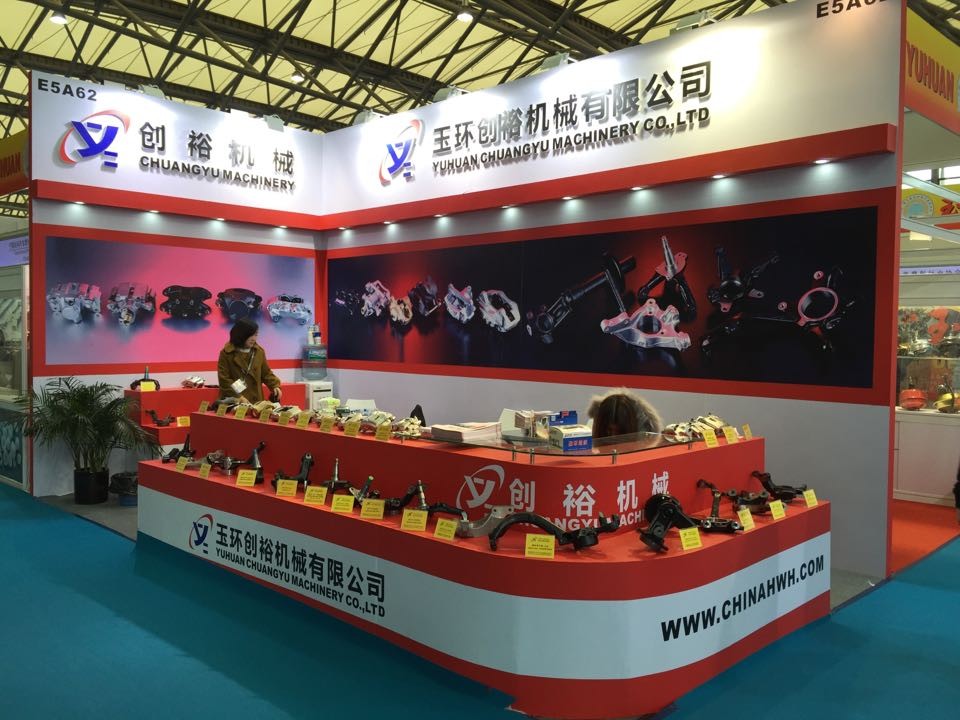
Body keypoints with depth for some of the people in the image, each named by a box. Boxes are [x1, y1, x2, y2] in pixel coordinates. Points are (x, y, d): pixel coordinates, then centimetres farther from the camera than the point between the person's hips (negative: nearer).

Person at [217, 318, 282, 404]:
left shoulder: (259, 351, 7)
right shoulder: (226, 353, -6)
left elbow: (266, 373, 14)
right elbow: (224, 379, -10)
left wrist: (275, 386, -3)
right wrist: (237, 396, -18)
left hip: (256, 401, 4)